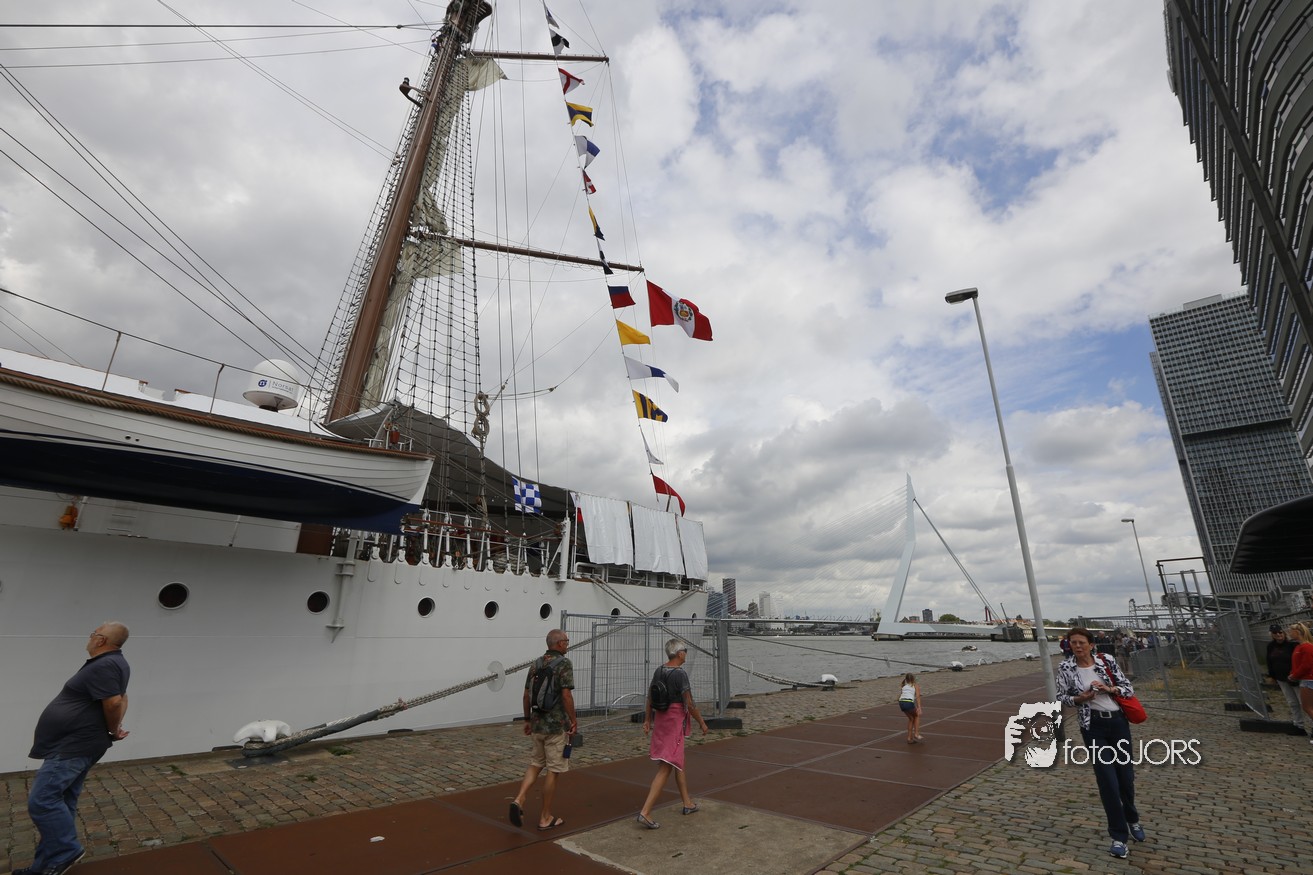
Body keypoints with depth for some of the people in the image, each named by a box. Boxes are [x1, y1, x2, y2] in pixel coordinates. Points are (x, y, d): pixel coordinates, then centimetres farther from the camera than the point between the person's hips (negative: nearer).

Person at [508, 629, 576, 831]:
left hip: (537, 724, 6)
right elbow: (566, 695, -20)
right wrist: (573, 720, -10)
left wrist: (527, 719, 19)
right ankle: (545, 818, 15)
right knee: (553, 770, 6)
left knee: (536, 763, 21)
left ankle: (519, 800, 2)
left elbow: (526, 695, 10)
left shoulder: (536, 663, 7)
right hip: (557, 725, -6)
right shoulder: (564, 663, -14)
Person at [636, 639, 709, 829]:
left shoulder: (659, 671, 3)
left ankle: (688, 803, 36)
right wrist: (702, 722, -5)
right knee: (666, 768, -4)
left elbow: (649, 698, 9)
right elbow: (689, 704, -18)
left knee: (679, 762, 22)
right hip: (675, 722, -8)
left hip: (660, 719, 8)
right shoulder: (680, 674, -20)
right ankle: (645, 812, -5)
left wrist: (647, 720, 17)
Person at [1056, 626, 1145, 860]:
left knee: (1126, 775, 14)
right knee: (1107, 780, -4)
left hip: (1118, 721, 2)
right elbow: (1061, 697, 1)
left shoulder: (1106, 661, -4)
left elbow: (1129, 688, 2)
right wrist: (1080, 698, -17)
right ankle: (1119, 836, 12)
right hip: (1093, 726, -2)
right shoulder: (1065, 667, -6)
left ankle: (1132, 820, 44)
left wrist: (1109, 689, -16)